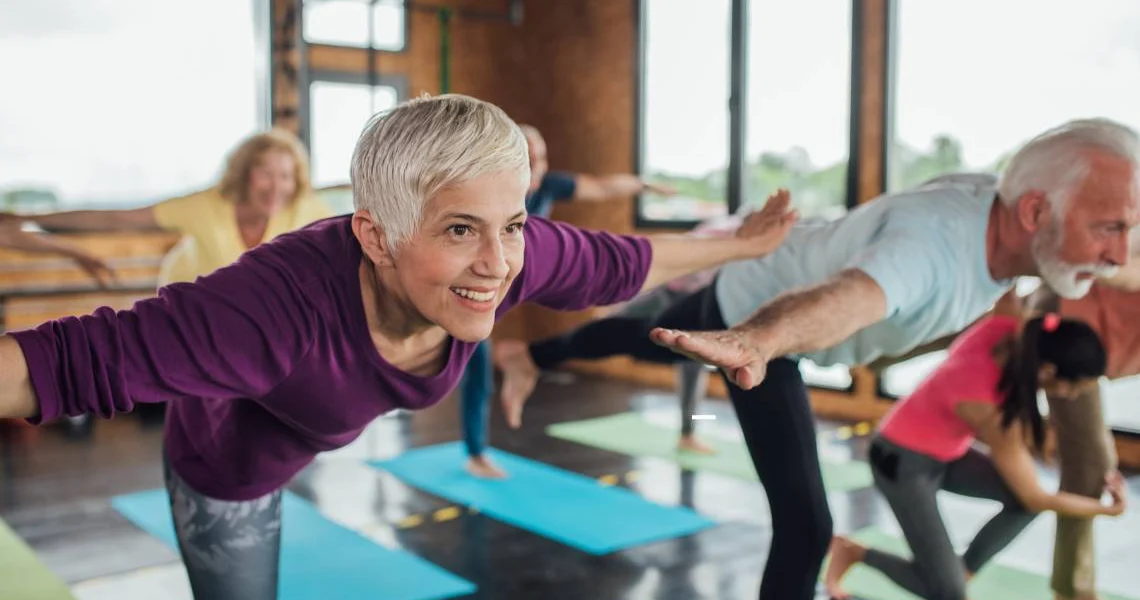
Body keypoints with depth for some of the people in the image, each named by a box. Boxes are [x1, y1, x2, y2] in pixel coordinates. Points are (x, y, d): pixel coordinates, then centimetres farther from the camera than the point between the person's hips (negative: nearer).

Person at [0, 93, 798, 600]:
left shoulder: (510, 256, -31)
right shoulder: (283, 304, -48)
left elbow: (620, 263, -13)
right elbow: (76, 360, -49)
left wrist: (744, 246, 1)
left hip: (347, 428, 4)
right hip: (232, 470, -4)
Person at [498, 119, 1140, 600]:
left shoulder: (1002, 201, -20)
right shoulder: (931, 243, -47)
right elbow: (841, 297, -71)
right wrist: (754, 345, -90)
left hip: (753, 284, 10)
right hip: (753, 314, -10)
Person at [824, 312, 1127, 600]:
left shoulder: (1010, 330, -22)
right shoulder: (985, 404, -37)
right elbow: (1035, 498, -22)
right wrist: (1106, 508, -7)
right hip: (903, 459, -8)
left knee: (1024, 495, -10)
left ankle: (963, 569, 9)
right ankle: (852, 551, 11)